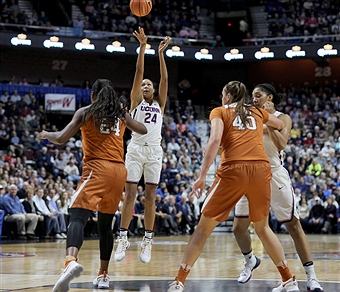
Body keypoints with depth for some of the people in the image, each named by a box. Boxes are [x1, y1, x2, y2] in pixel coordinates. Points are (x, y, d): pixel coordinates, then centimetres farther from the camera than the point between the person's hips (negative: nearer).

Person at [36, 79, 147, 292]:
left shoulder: (85, 112, 4)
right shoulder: (121, 113, 16)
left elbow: (61, 138, -3)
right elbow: (143, 130, 30)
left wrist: (46, 134, 18)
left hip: (97, 168, -5)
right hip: (119, 170, 5)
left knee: (78, 216, -18)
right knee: (105, 224, 18)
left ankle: (71, 261, -46)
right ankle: (103, 275, 23)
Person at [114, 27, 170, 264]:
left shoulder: (160, 103, 14)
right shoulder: (136, 101, 9)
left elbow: (165, 78, 4)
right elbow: (138, 73, 0)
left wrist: (161, 53, -1)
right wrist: (143, 47, -8)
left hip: (154, 151, 2)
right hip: (136, 149, -2)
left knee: (150, 197, 1)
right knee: (130, 195, -5)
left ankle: (148, 241, 5)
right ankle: (123, 239, -3)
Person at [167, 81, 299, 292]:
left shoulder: (220, 112, 12)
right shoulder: (258, 113, 24)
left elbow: (215, 140, -6)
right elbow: (281, 126, 43)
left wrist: (202, 176, -8)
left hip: (234, 169, -3)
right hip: (261, 168, 3)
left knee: (204, 227, 6)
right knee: (262, 227, 23)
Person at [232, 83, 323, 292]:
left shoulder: (282, 118, 0)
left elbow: (281, 144, -17)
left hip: (275, 176, -4)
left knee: (294, 225, -6)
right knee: (239, 227, 1)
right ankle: (250, 261, 30)